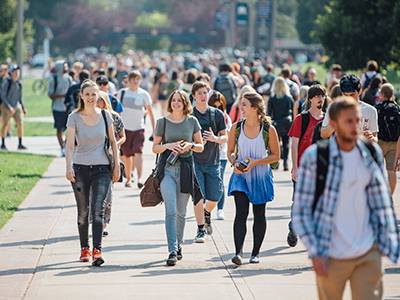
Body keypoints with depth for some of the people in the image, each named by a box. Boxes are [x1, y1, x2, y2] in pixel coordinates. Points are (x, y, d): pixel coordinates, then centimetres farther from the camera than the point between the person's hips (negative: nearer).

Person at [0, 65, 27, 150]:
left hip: (16, 106, 5)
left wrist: (23, 108, 9)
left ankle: (20, 144, -2)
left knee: (20, 124, -7)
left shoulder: (19, 83, 4)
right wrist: (9, 107, -23)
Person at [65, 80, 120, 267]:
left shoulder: (105, 116, 2)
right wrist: (68, 167, -25)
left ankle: (97, 251, -19)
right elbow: (70, 144, -13)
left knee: (98, 209, -12)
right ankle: (84, 249, 22)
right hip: (80, 168, 0)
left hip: (102, 168, 0)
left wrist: (116, 165, 7)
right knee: (83, 211, 9)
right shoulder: (74, 117, -4)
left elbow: (113, 141, 11)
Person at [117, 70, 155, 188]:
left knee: (138, 152, -18)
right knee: (126, 155, 7)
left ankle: (139, 179, -26)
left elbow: (150, 112, 3)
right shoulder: (122, 93, 4)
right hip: (125, 128, 2)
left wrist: (154, 129, -1)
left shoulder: (144, 94, -1)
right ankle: (128, 179, 24)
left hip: (139, 128, -2)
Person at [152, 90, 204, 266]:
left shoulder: (192, 121, 6)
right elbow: (155, 148, 7)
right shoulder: (163, 122, 3)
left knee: (181, 212, 10)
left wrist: (190, 145, -9)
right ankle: (172, 251, -17)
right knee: (171, 210, -13)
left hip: (185, 168, 2)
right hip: (167, 168, -2)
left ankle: (178, 245, 29)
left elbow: (201, 146, 11)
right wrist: (168, 146, -12)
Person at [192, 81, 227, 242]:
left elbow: (225, 137, 6)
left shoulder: (217, 114, 5)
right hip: (194, 161, -2)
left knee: (214, 197, 3)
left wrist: (215, 138, -15)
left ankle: (207, 213, 37)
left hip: (212, 162, 2)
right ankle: (201, 230, 4)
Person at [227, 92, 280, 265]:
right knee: (241, 213, -14)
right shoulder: (236, 128, -3)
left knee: (259, 215, 9)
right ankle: (238, 252, -20)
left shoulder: (268, 130, -9)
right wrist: (234, 163, -12)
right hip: (241, 175, 0)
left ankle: (255, 253, 21)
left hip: (260, 176, 0)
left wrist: (255, 162, -16)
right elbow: (230, 152, 9)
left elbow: (276, 156, -3)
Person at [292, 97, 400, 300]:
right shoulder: (315, 157, -8)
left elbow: (383, 203, 11)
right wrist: (315, 253, -11)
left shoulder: (372, 153, 3)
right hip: (331, 256, -2)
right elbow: (301, 210, -6)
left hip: (368, 253, 2)